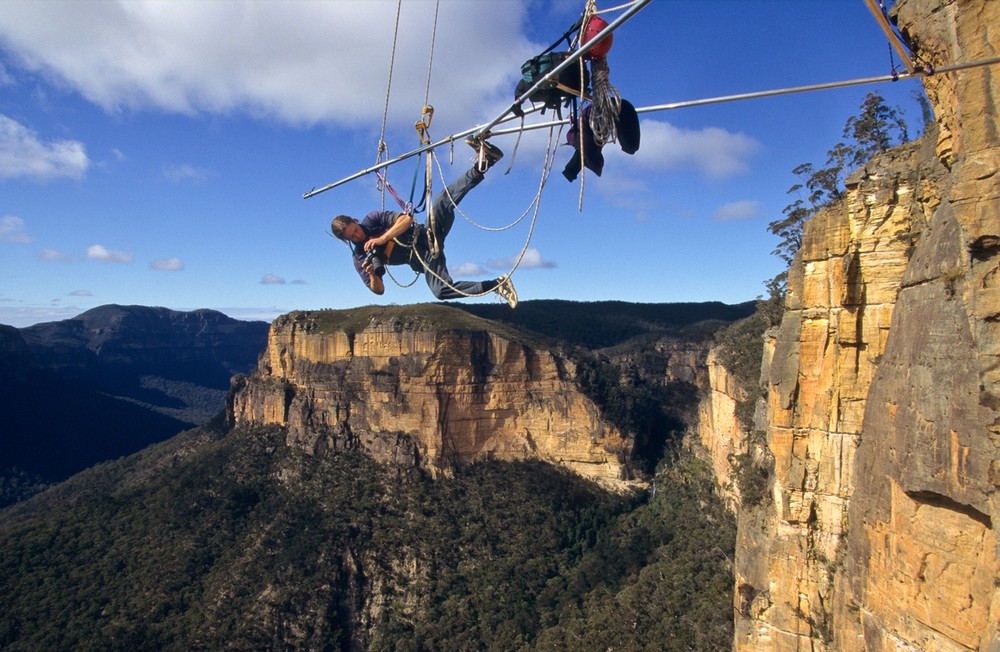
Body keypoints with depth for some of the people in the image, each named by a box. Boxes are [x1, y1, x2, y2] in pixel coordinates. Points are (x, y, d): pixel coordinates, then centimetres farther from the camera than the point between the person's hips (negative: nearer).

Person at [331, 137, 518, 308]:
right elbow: (378, 289, 6)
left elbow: (406, 218, -8)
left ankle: (480, 167, -34)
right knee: (441, 291, -29)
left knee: (442, 201, -29)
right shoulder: (359, 257, 7)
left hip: (426, 235, 0)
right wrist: (372, 274, -17)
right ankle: (495, 285, -20)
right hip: (422, 260, 1)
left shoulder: (372, 219, 4)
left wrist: (381, 239, -19)